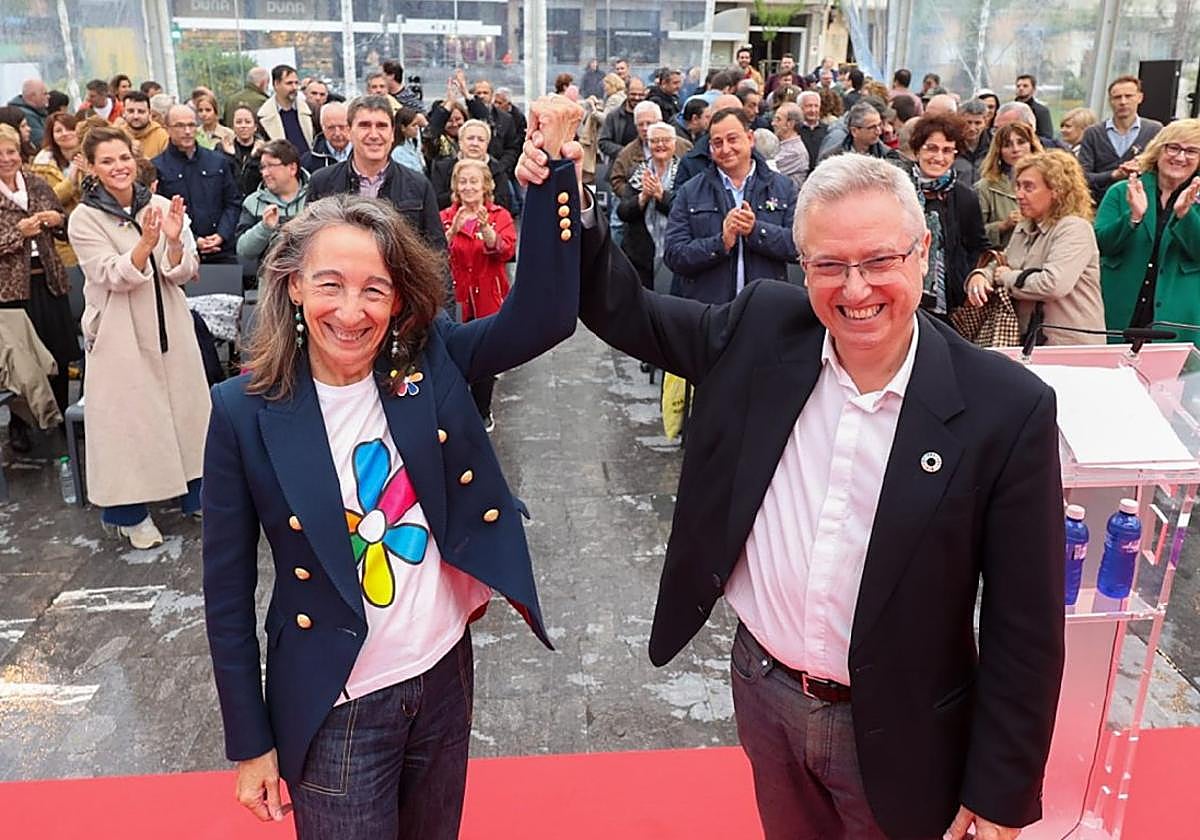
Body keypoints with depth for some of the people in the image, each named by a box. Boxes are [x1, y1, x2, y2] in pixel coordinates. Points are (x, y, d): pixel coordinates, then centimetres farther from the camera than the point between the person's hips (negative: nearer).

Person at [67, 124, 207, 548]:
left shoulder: (162, 206, 1)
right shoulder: (84, 219, -6)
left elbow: (182, 275, -3)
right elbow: (113, 277, -15)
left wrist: (175, 241, -23)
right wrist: (146, 243, -30)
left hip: (169, 325, 3)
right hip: (120, 334, -3)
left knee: (184, 407, 9)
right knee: (128, 414, 1)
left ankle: (194, 492, 26)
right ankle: (131, 512, 16)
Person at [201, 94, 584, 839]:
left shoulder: (429, 364, -7)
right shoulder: (246, 411, -13)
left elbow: (543, 316, -22)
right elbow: (229, 590, -7)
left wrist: (555, 173, -30)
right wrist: (251, 743, -4)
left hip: (446, 674, 3)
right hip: (335, 707, -3)